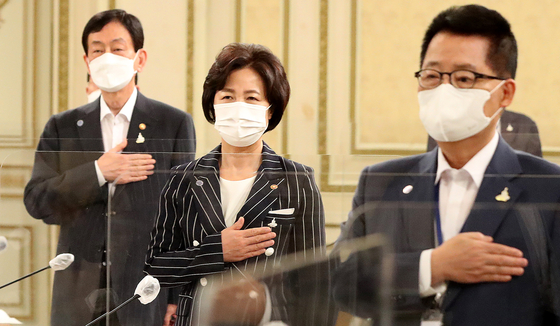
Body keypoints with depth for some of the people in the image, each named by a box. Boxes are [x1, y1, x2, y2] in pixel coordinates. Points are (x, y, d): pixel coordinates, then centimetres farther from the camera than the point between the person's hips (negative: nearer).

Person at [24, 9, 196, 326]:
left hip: (148, 296, -2)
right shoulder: (62, 127, 11)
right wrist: (98, 173, -10)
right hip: (79, 297, 2)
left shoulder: (174, 124, 4)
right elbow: (36, 201, 3)